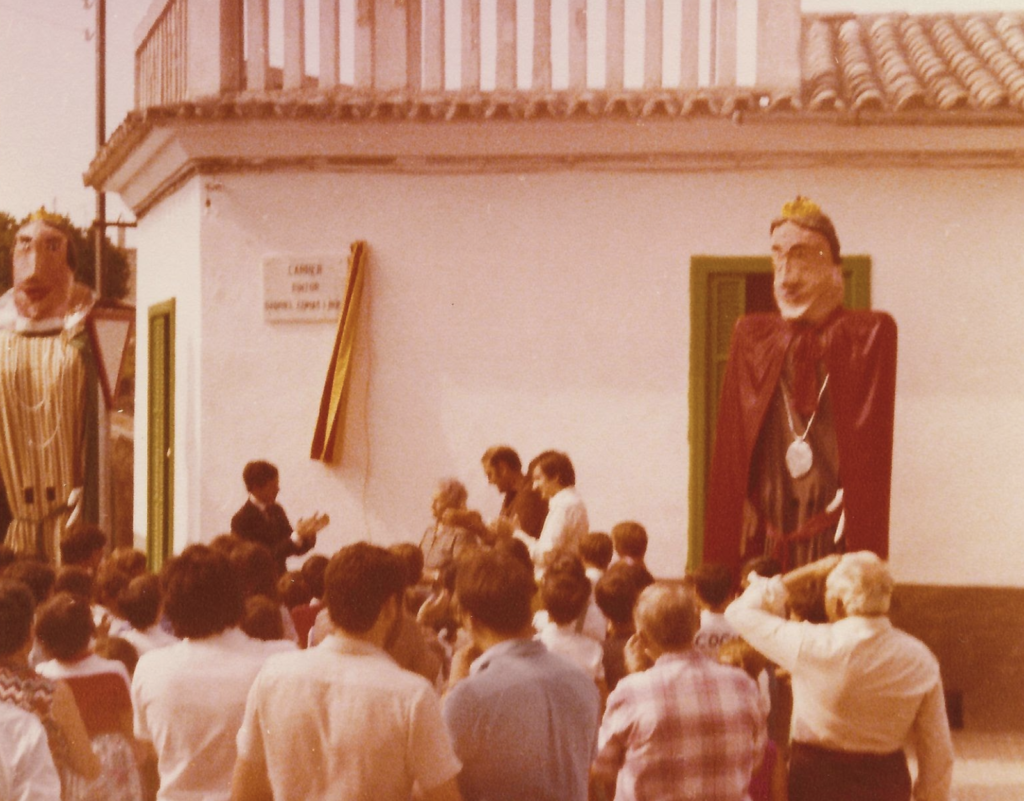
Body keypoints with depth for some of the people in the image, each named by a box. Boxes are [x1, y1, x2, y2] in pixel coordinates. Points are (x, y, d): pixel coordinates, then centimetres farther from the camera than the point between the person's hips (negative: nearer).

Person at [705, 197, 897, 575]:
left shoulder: (868, 335, 1)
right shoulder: (752, 337, 10)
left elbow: (873, 446, -1)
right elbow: (729, 450, 9)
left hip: (834, 542, -3)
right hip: (763, 541, 3)